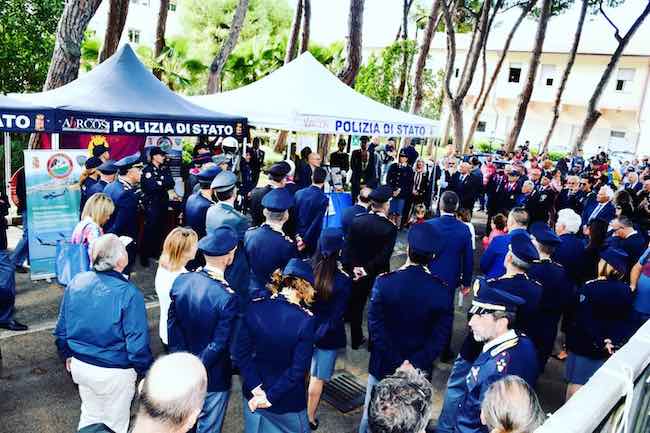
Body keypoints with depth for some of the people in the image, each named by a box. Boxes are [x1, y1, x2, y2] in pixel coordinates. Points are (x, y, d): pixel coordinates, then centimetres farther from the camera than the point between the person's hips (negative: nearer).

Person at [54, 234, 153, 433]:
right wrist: (147, 372, -7)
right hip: (114, 373, -5)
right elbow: (137, 345, -23)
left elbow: (61, 329, 3)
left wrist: (68, 355, 20)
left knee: (90, 415, 29)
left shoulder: (76, 283, -10)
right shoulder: (129, 294, -28)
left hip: (80, 366, 5)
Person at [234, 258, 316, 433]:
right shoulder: (306, 320, -23)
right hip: (288, 401, -3)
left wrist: (256, 387, -9)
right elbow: (298, 370, -21)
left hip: (254, 393, 3)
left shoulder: (255, 307, -13)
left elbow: (241, 351, -9)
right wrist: (270, 397, -13)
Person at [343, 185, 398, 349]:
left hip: (357, 271, 3)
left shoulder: (357, 219, -9)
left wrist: (354, 266, -13)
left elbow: (348, 246, -12)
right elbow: (384, 255, -23)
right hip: (378, 274, -3)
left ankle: (356, 339, 33)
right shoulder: (390, 228, -19)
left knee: (356, 306, 19)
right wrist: (369, 270, -19)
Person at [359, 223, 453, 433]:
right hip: (419, 371, 1)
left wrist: (398, 363, -15)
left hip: (384, 366, -1)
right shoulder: (442, 290, -14)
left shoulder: (384, 282, -17)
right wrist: (414, 365, -14)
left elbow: (375, 326, -17)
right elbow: (440, 337, -15)